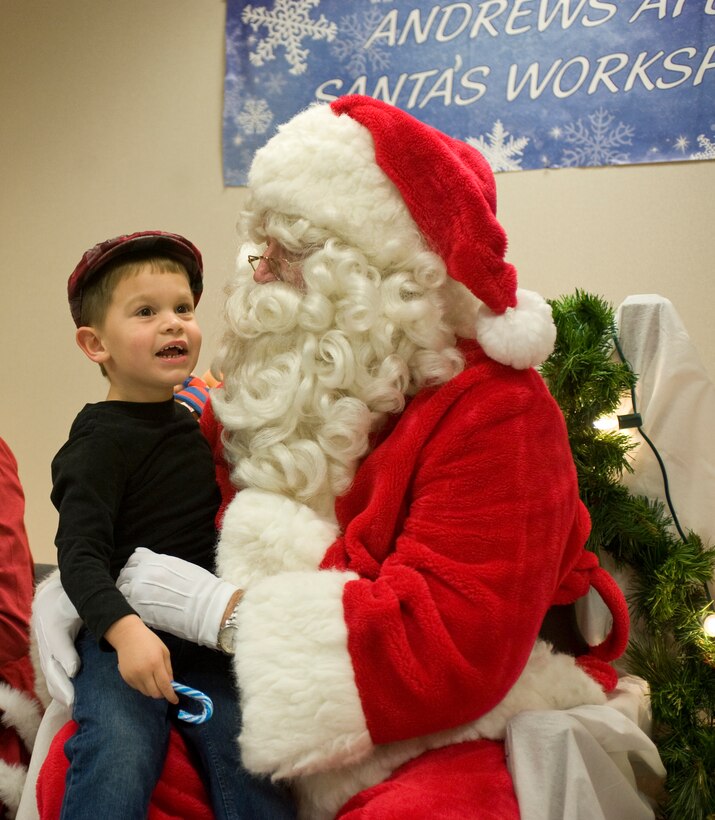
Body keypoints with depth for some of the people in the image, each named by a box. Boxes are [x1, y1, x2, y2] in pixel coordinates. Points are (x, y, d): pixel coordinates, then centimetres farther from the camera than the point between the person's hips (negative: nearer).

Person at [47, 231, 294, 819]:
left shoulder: (194, 423, 14)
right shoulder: (101, 442, -9)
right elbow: (79, 555, -18)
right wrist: (125, 631, -31)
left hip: (208, 635, 6)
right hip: (120, 637, -5)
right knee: (117, 767, -26)